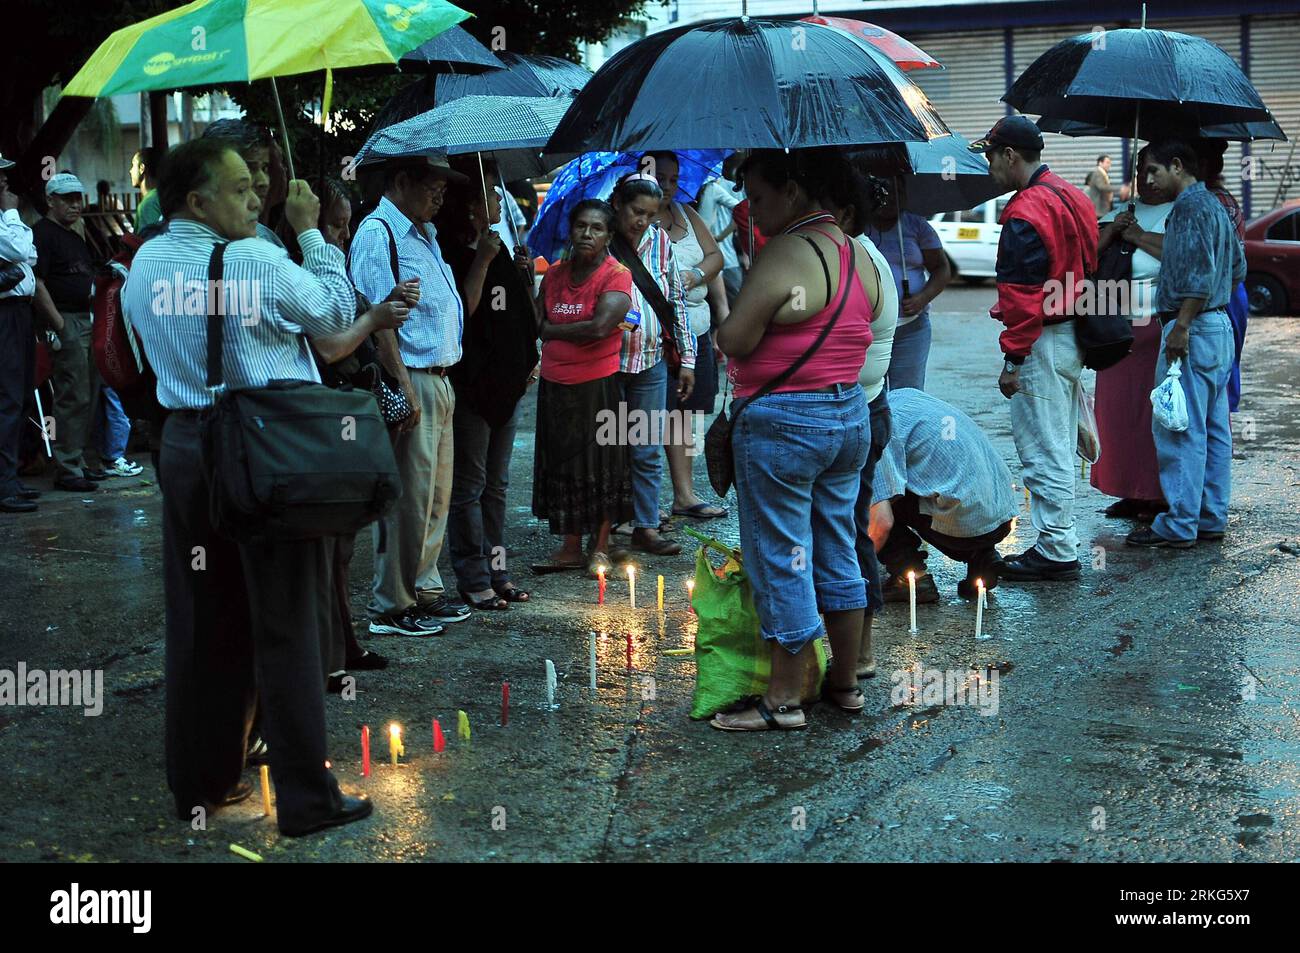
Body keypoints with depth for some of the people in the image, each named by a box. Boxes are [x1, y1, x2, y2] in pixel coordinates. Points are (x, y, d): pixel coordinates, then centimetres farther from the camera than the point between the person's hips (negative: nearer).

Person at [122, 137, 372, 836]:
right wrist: (310, 232, 6)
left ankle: (198, 784, 24)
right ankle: (306, 799, 6)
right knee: (285, 627, 0)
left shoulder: (142, 267, 7)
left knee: (198, 622, 14)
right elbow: (336, 312, -1)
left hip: (184, 447, 7)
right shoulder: (256, 262, -14)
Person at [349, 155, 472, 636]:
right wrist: (404, 389, -22)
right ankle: (391, 606, 5)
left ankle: (424, 590, 27)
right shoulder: (377, 234, -12)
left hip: (439, 381, 10)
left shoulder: (425, 233, 18)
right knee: (408, 498, -4)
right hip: (410, 382, -10)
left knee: (437, 495, 15)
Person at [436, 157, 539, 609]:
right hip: (470, 382, -8)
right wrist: (482, 261, -22)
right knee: (469, 486, -1)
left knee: (496, 484, 14)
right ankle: (474, 581, 5)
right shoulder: (451, 251, -12)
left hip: (505, 380, 8)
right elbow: (462, 309, -22)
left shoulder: (501, 248, 13)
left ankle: (495, 572, 21)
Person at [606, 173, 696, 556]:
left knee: (647, 451, 7)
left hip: (652, 362, 4)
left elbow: (677, 301, 12)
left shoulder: (660, 241, 6)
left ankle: (646, 528, 14)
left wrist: (686, 357, 10)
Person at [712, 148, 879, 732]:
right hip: (850, 416, 9)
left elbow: (733, 343, -18)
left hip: (780, 422, -8)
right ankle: (846, 684, 27)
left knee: (781, 562, 2)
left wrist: (732, 305, 2)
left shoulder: (783, 255, -20)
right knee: (838, 554, 17)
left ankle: (783, 702, 11)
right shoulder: (859, 256, 8)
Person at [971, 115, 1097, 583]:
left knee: (1043, 450, -3)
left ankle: (1056, 552, 3)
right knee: (1057, 446, 16)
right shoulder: (1068, 195, 12)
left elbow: (1023, 293, -22)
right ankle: (1058, 543, 24)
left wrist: (1014, 358, -19)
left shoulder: (1026, 214, -19)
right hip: (1071, 336, 10)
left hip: (1044, 344, -10)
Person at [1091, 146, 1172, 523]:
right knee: (1120, 407, 4)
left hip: (1165, 325, -5)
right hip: (1120, 326, 5)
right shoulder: (1120, 213, 18)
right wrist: (1111, 233, -9)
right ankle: (1132, 493, 13)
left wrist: (1139, 236, -10)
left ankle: (1164, 495, 0)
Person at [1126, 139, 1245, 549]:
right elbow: (1238, 267, 22)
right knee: (1214, 430, 11)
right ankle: (1211, 518, 16)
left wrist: (1181, 326, -21)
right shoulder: (1215, 205, 18)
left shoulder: (1190, 206, -13)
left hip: (1192, 330, -11)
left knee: (1180, 430, -8)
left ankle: (1179, 525, -6)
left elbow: (1200, 275, -22)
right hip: (1219, 327, 11)